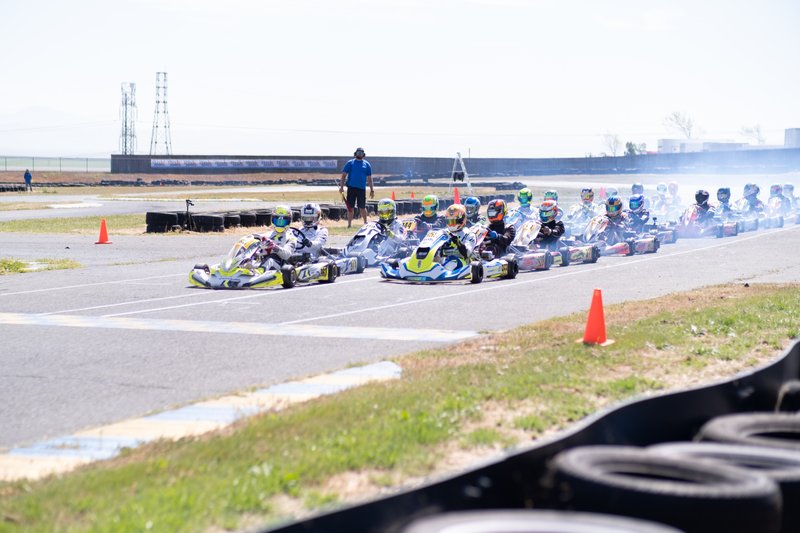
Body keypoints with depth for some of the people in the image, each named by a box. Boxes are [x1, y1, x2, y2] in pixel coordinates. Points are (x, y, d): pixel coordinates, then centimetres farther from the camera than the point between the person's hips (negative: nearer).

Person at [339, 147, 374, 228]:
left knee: (362, 207, 3)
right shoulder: (350, 163, 7)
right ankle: (349, 224, 6)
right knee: (350, 207, 1)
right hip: (351, 187, -1)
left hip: (362, 188, 1)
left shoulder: (367, 164, 11)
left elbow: (369, 178, 13)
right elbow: (344, 175, 4)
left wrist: (372, 190, 7)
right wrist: (341, 186, -7)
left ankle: (365, 223, 17)